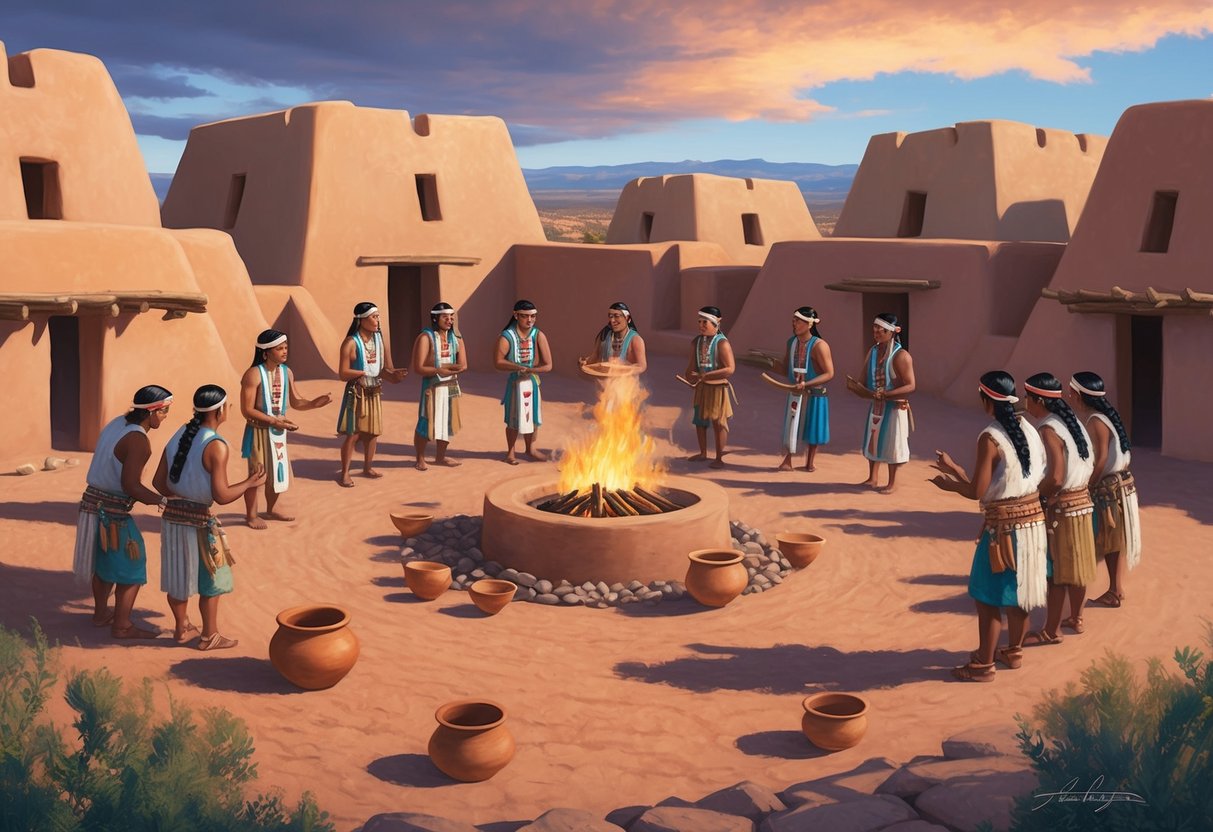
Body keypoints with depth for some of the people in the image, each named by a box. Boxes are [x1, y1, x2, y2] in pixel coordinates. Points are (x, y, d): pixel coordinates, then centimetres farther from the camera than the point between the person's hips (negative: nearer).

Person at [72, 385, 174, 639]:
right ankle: (122, 626, 7)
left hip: (93, 501, 9)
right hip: (113, 511, -9)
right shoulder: (139, 441, -20)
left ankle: (101, 613, 37)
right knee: (131, 566, 2)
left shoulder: (117, 424, 7)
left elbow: (107, 468, 12)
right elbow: (130, 485, -25)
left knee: (105, 560, 23)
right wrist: (164, 501, -22)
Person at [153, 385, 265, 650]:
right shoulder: (216, 446, -18)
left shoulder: (179, 436, 4)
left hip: (173, 515, 7)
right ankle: (209, 637, 20)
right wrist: (251, 482, -7)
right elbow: (221, 496, -22)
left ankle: (182, 628, 35)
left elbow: (159, 482, 7)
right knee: (210, 580, 10)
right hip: (199, 520, -7)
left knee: (179, 576, 20)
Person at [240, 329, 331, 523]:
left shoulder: (286, 372, 2)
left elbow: (295, 402, 8)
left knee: (279, 472, 16)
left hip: (278, 432, 7)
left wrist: (315, 403, -11)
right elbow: (247, 410, -20)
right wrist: (274, 421, -25)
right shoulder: (254, 374, -19)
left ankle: (270, 510, 37)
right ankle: (251, 515, 21)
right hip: (259, 432, -7)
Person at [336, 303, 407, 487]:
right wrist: (366, 372, -19)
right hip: (357, 392, -6)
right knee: (353, 434, -4)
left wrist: (393, 374, -8)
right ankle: (344, 474, 5)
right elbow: (343, 374, -18)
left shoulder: (378, 338, 3)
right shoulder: (351, 343, -16)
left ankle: (368, 468, 29)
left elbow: (384, 366, 11)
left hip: (375, 392, 6)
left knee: (372, 431, 14)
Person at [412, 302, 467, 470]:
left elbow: (463, 365, 0)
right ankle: (420, 459, 12)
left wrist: (448, 367, -18)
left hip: (451, 386, 6)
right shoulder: (426, 337, -12)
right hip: (432, 386, -6)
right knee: (426, 424, -2)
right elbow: (418, 368, -17)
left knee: (448, 422, 13)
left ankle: (440, 456, 28)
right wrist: (439, 370, -25)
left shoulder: (456, 337, 6)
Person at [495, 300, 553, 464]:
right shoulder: (507, 336, -12)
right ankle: (510, 452, 19)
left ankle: (530, 449, 28)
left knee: (533, 416, 11)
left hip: (533, 382, 3)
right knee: (514, 419, 4)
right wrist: (520, 367, -26)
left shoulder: (538, 336, -5)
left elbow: (547, 365, -8)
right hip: (515, 382, -3)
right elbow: (498, 362, -19)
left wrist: (530, 370, -23)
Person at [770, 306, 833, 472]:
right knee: (790, 427, 5)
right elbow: (786, 369, 9)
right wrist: (771, 364, -10)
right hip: (795, 393, 4)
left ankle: (810, 463, 22)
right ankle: (787, 461, 13)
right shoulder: (791, 342, 1)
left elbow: (829, 373, -19)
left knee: (812, 429, 9)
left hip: (814, 394, -4)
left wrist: (806, 384, -26)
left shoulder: (819, 345, -17)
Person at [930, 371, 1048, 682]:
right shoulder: (1028, 430, 5)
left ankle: (983, 665, 12)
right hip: (1032, 516, 8)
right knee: (1019, 591, 20)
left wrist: (951, 484, 3)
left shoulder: (990, 438, -19)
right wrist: (955, 469, 18)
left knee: (988, 597, 4)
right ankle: (1013, 651, 34)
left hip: (1004, 525, -7)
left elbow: (977, 492, -17)